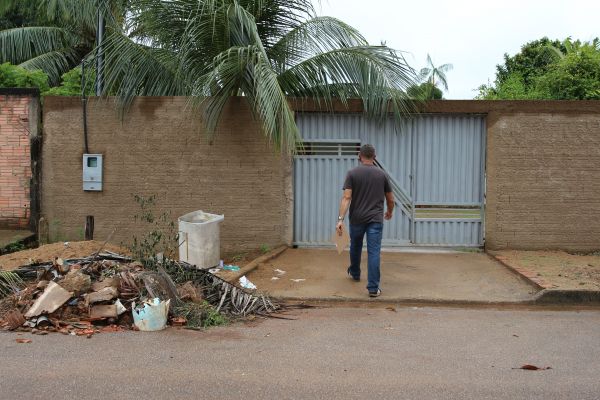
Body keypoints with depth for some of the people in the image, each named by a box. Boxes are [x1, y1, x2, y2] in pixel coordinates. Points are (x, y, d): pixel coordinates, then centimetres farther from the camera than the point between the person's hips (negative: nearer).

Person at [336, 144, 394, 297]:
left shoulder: (352, 173, -4)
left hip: (357, 219, 1)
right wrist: (389, 212, 29)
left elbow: (346, 197, -14)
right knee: (374, 252, -4)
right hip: (376, 219, -1)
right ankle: (373, 288, -9)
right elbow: (390, 199, 9)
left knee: (355, 247, 23)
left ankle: (355, 273, 45)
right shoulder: (382, 174, 3)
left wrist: (340, 218, -17)